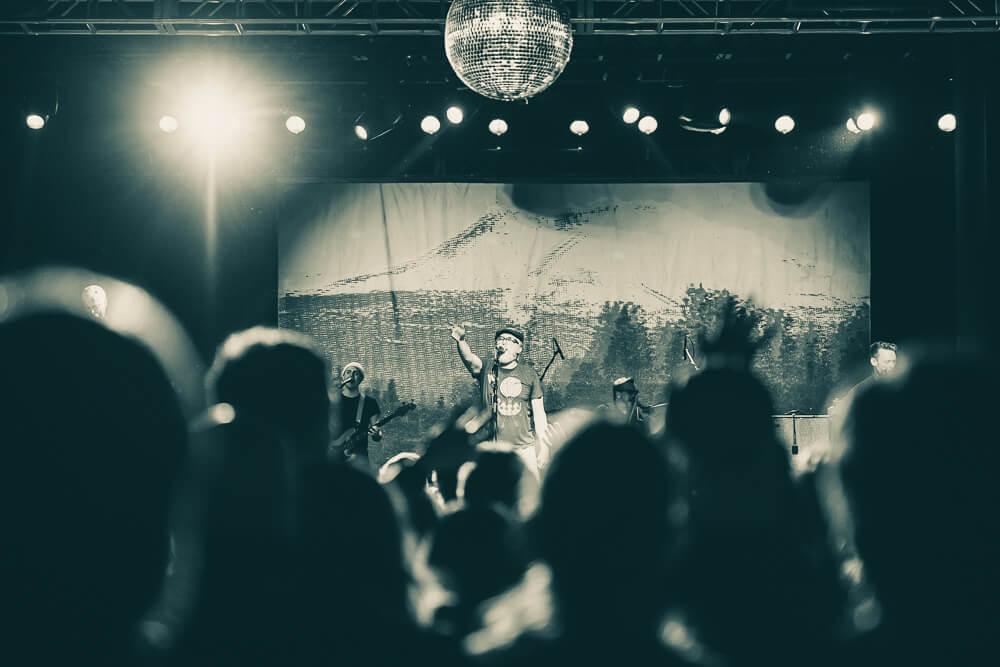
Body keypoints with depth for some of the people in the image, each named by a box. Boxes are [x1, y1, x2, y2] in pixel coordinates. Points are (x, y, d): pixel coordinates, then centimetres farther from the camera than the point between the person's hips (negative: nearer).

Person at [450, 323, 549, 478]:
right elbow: (469, 359, -19)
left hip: (524, 446, 1)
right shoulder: (486, 371, 3)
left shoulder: (529, 374, 6)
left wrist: (543, 446, 6)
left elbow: (538, 413, 8)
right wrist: (461, 341, -40)